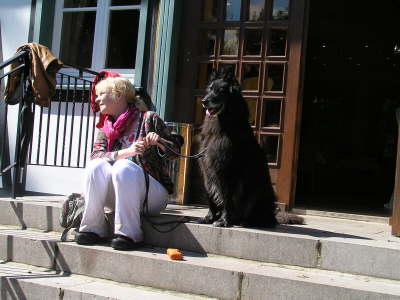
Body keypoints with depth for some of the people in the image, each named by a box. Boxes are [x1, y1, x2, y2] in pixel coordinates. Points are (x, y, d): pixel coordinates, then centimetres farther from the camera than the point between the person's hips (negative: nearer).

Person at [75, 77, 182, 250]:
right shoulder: (105, 128, 15)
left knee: (124, 167, -31)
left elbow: (175, 151, 6)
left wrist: (159, 141, -16)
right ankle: (93, 229, -20)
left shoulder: (148, 118, 4)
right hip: (116, 197, 3)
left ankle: (129, 234, -31)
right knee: (96, 166, -22)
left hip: (153, 193, -3)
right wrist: (126, 152, -22)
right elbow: (95, 156, -5)